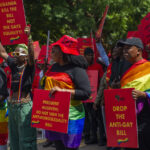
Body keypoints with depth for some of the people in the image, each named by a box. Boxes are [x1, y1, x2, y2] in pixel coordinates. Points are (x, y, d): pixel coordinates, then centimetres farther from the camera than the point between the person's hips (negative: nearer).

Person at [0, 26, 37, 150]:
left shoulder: (28, 67, -7)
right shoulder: (14, 65, 11)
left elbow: (31, 54, -24)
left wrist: (28, 38, -37)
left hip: (25, 106, -7)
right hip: (12, 106, 7)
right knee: (14, 139, 14)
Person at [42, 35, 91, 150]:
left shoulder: (76, 69, -10)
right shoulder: (54, 67, 14)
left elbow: (86, 93, -17)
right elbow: (48, 86, 30)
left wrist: (62, 90, -22)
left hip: (71, 116, -7)